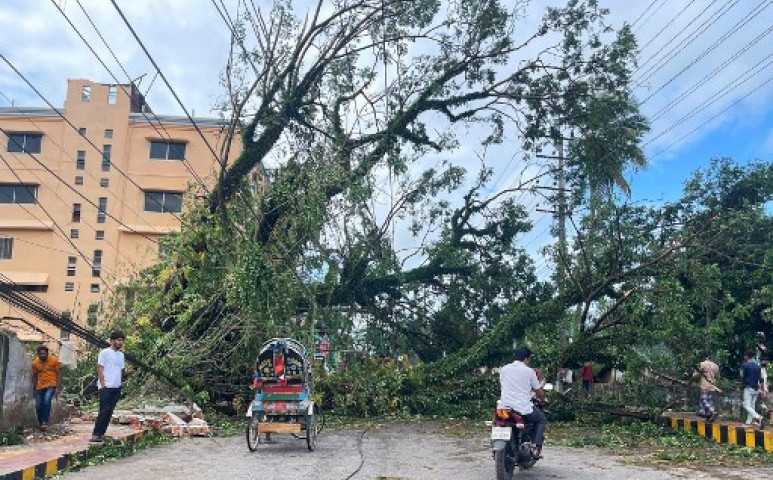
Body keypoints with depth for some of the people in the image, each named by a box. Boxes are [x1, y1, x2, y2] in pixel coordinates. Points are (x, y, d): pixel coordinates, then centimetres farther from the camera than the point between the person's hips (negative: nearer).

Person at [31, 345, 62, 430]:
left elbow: (59, 374, -5)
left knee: (47, 400, -26)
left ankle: (45, 422, -23)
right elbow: (34, 376, 13)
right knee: (38, 406, 4)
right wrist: (34, 389, 13)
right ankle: (40, 423, 25)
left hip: (51, 385, -4)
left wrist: (58, 387, -12)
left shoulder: (54, 360, -8)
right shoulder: (35, 363, 1)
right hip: (40, 387, 4)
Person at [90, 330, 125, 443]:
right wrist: (103, 384, -14)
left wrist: (119, 383, 11)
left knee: (109, 411, 8)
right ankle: (96, 434, -6)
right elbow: (100, 369, -8)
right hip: (106, 387, -7)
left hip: (116, 387, 7)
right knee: (104, 411, -10)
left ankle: (102, 433, 14)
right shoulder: (105, 352, -5)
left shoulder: (121, 355, 15)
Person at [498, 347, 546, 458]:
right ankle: (536, 447, 6)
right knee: (541, 419, 23)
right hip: (523, 409, -3)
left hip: (504, 407, 3)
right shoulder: (529, 371, -1)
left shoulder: (504, 369, 9)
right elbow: (539, 392, 6)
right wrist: (542, 400, 28)